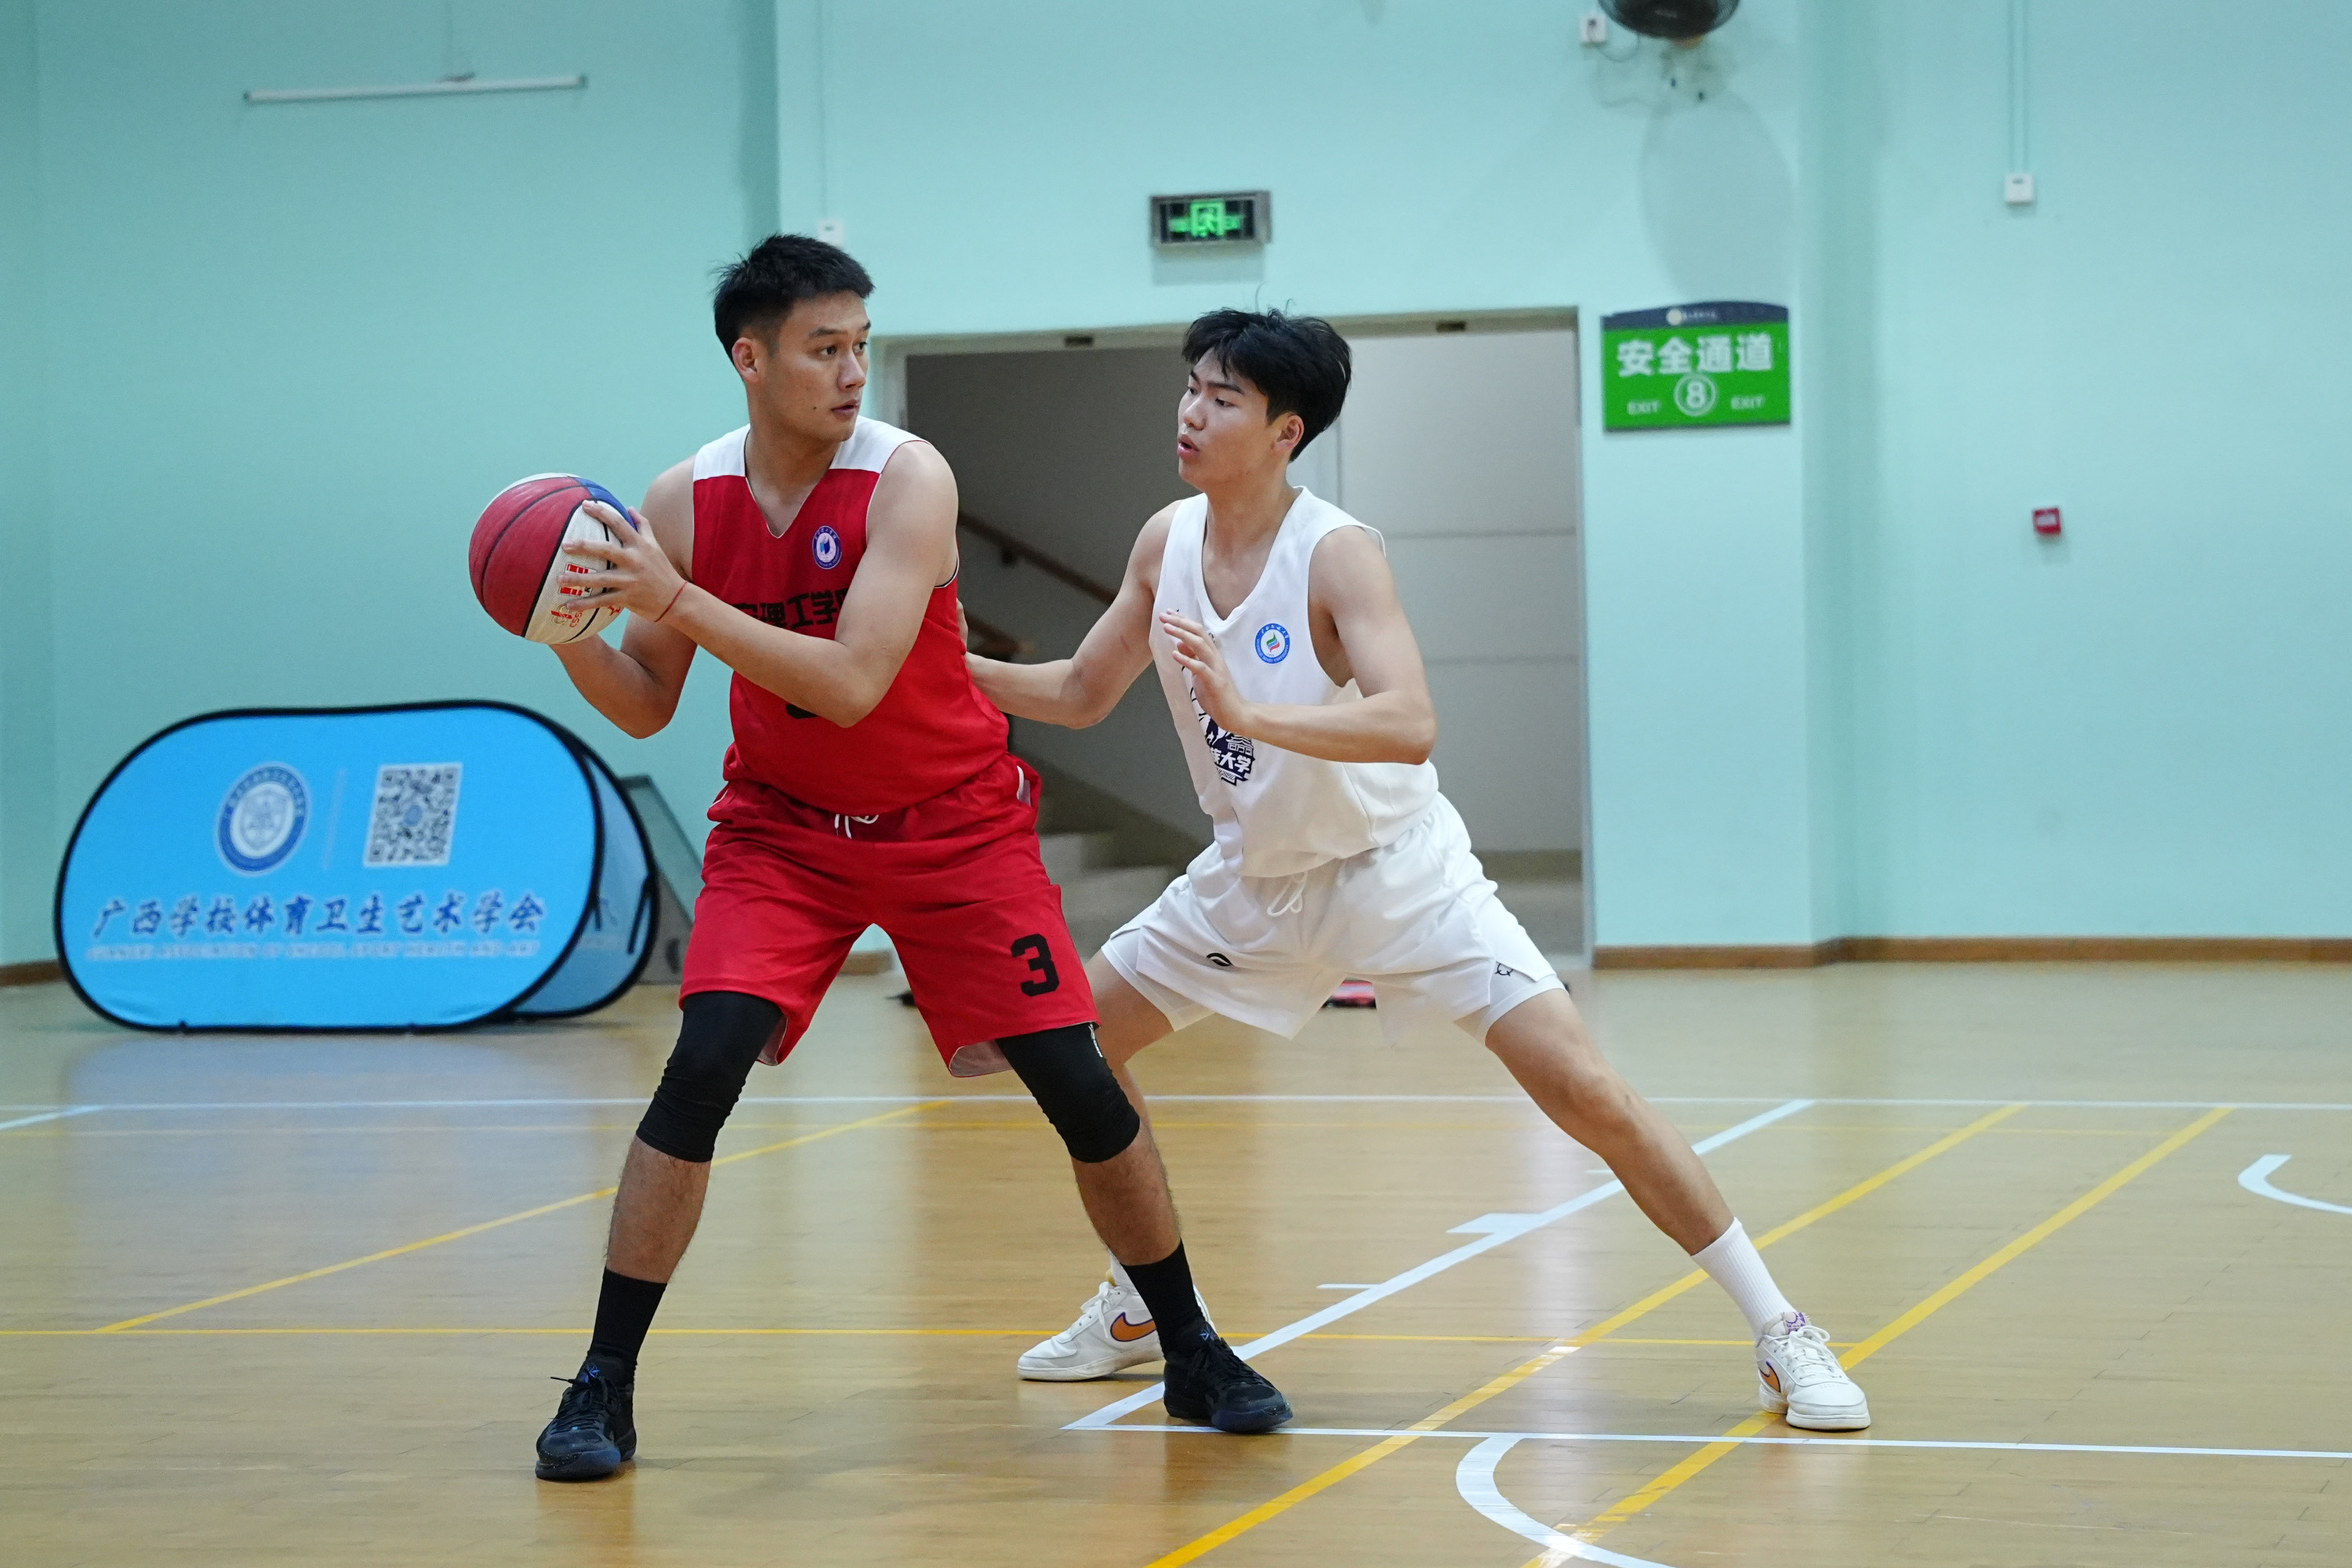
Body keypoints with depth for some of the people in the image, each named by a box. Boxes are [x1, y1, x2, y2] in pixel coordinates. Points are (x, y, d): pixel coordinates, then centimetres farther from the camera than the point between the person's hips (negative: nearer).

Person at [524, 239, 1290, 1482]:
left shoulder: (908, 481, -20)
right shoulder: (683, 501, -9)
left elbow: (852, 683, -31)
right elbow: (643, 710, -1)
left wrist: (676, 600, -35)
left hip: (951, 821, -1)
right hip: (783, 828, 2)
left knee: (1079, 1085, -4)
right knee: (701, 1069, -17)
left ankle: (1193, 1356, 16)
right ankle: (603, 1386, -6)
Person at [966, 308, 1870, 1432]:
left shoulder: (1335, 553, -23)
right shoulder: (1168, 542, -4)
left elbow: (1410, 725, -38)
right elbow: (1081, 692, 10)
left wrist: (1254, 714, -50)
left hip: (1394, 868, -7)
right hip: (1254, 870, 7)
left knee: (1581, 1087, -18)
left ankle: (1782, 1337, -9)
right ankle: (1143, 1304, 24)